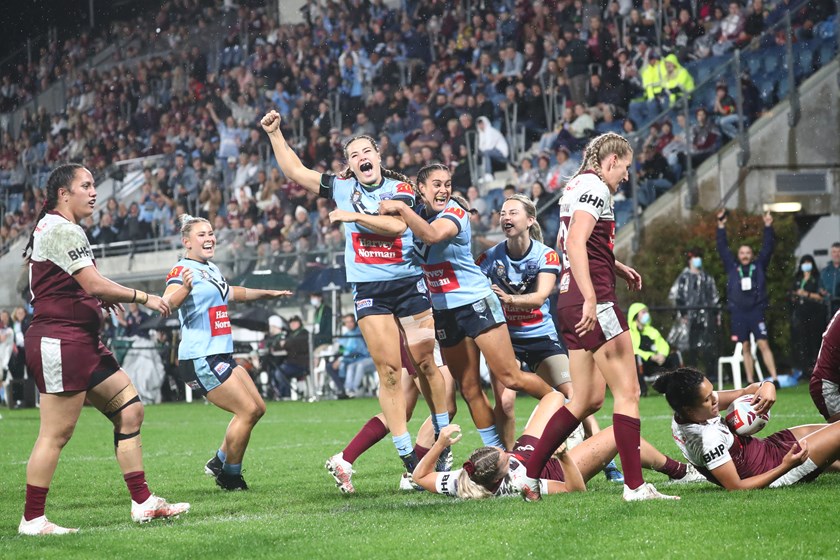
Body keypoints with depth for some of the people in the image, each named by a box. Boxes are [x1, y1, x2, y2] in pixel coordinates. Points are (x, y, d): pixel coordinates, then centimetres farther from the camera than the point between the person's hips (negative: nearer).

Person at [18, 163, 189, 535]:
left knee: (129, 410, 9)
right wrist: (144, 298, -12)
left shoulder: (47, 228, 18)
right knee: (56, 433, -7)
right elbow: (95, 285, -21)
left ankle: (143, 503, 12)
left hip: (83, 342, 11)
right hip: (61, 341, -11)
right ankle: (32, 520, -1)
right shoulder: (63, 230, -14)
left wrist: (99, 299, 17)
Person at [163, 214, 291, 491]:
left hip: (221, 355, 10)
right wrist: (185, 288, -51)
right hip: (200, 360, -10)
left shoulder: (212, 269, 15)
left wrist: (268, 293, 42)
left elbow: (232, 293, 35)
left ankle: (219, 462, 22)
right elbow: (168, 302, -31)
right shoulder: (182, 270, -13)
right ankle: (230, 477, 3)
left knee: (257, 408, 11)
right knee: (248, 410, -10)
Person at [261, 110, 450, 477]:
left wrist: (355, 216, -15)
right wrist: (274, 133, 10)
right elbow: (295, 171, 14)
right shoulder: (342, 188, 10)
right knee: (388, 370, -7)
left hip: (409, 283, -1)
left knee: (426, 362, 1)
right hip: (368, 291, 1)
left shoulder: (401, 189, 3)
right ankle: (408, 457, -6)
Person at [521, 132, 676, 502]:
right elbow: (576, 242, -22)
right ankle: (635, 486, -9)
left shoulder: (576, 186, 20)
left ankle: (529, 474, 9)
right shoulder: (596, 187, -9)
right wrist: (590, 299, -29)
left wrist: (616, 266, 31)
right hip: (591, 298, -10)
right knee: (627, 391, -7)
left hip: (570, 302, 10)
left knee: (589, 398, 11)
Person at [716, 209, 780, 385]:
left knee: (763, 345, -8)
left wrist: (768, 226, -4)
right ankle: (750, 382, 7)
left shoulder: (759, 266, 8)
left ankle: (775, 379, -11)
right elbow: (723, 248, 9)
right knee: (746, 348, 4)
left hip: (756, 311, -2)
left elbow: (768, 247, 3)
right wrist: (721, 227, 4)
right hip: (739, 313, 2)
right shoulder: (732, 267, 11)